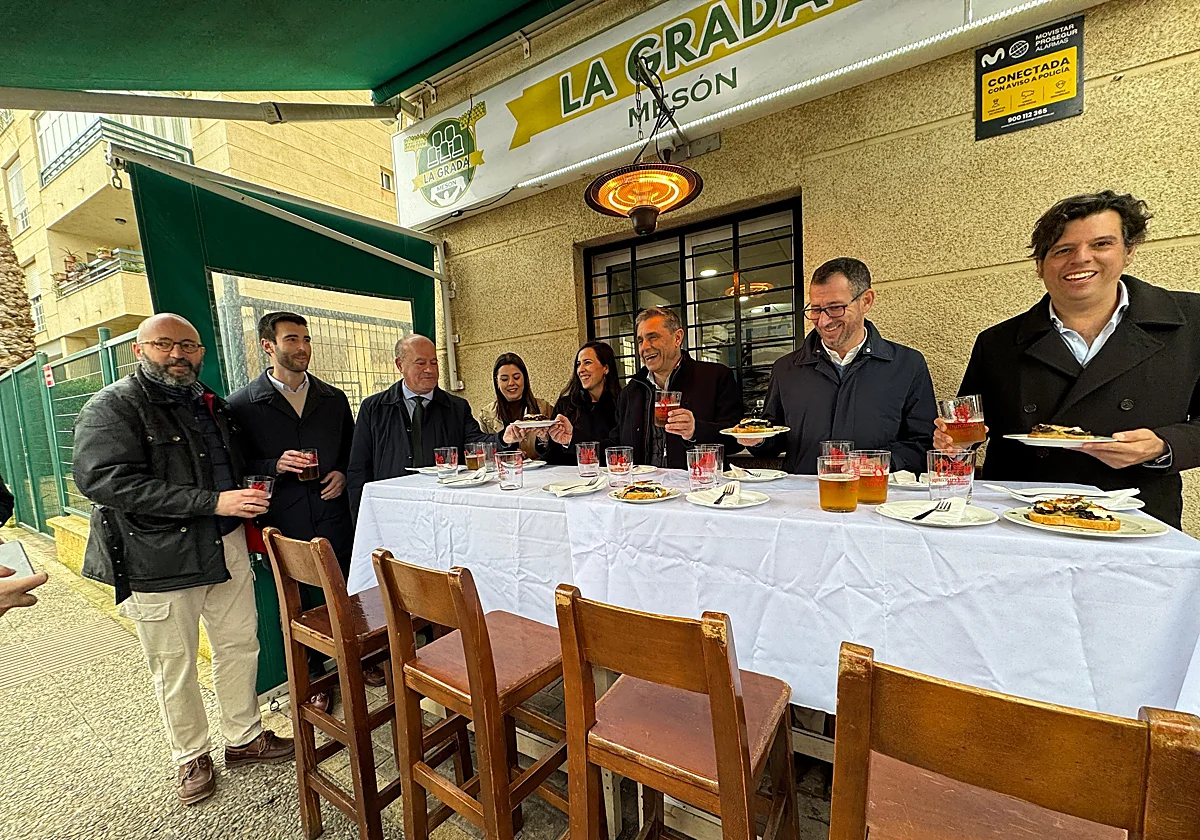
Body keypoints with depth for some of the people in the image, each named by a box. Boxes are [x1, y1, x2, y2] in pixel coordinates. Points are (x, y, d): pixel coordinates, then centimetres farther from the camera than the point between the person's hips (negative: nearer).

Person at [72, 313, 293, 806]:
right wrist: (212, 502, -27)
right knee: (174, 668, 11)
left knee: (240, 647, 14)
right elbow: (103, 479, -22)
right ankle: (191, 757, 33)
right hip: (160, 560, -5)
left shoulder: (211, 405, 13)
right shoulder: (112, 407, -8)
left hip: (227, 547, 6)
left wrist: (253, 487, 6)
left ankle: (244, 737, 33)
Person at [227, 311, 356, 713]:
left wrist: (342, 473, -1)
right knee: (300, 606, 12)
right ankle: (314, 679, 32)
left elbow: (351, 448, 17)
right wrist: (275, 465, -16)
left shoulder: (334, 398, 9)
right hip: (284, 524, -2)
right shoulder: (242, 404, -1)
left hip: (334, 518, 2)